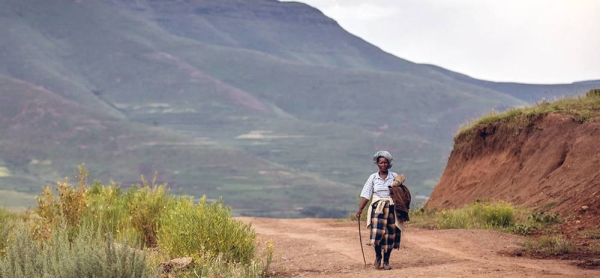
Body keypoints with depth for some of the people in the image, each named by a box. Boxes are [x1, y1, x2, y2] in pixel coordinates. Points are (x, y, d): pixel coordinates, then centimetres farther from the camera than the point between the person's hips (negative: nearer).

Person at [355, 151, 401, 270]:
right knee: (377, 233, -14)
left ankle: (386, 261, 11)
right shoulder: (373, 178, 4)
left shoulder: (395, 177, 5)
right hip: (377, 208, -1)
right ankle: (378, 256, 9)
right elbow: (366, 195, 1)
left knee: (389, 235, 0)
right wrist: (360, 209, -7)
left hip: (391, 208, 1)